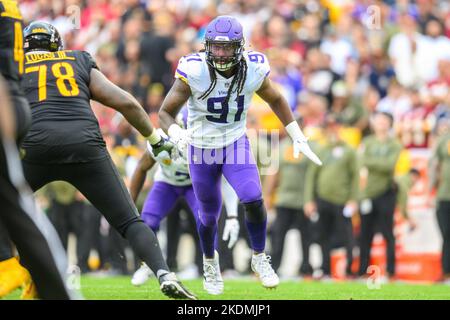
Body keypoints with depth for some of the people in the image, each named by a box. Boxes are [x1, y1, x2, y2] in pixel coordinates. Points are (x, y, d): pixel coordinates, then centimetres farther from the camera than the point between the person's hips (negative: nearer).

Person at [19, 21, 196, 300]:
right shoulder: (80, 63, 24)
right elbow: (127, 103, 17)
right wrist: (156, 140, 29)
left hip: (36, 148, -1)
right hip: (85, 147, 1)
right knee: (129, 222, 7)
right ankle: (165, 275, -13)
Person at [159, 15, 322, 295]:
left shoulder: (253, 70, -18)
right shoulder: (194, 73, -26)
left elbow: (276, 99, 3)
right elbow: (166, 113, -18)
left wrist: (299, 138, 2)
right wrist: (177, 133, -40)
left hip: (235, 144, 1)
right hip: (201, 148, -1)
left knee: (253, 200, -20)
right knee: (209, 215, 12)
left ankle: (260, 258, 5)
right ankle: (210, 262, 43)